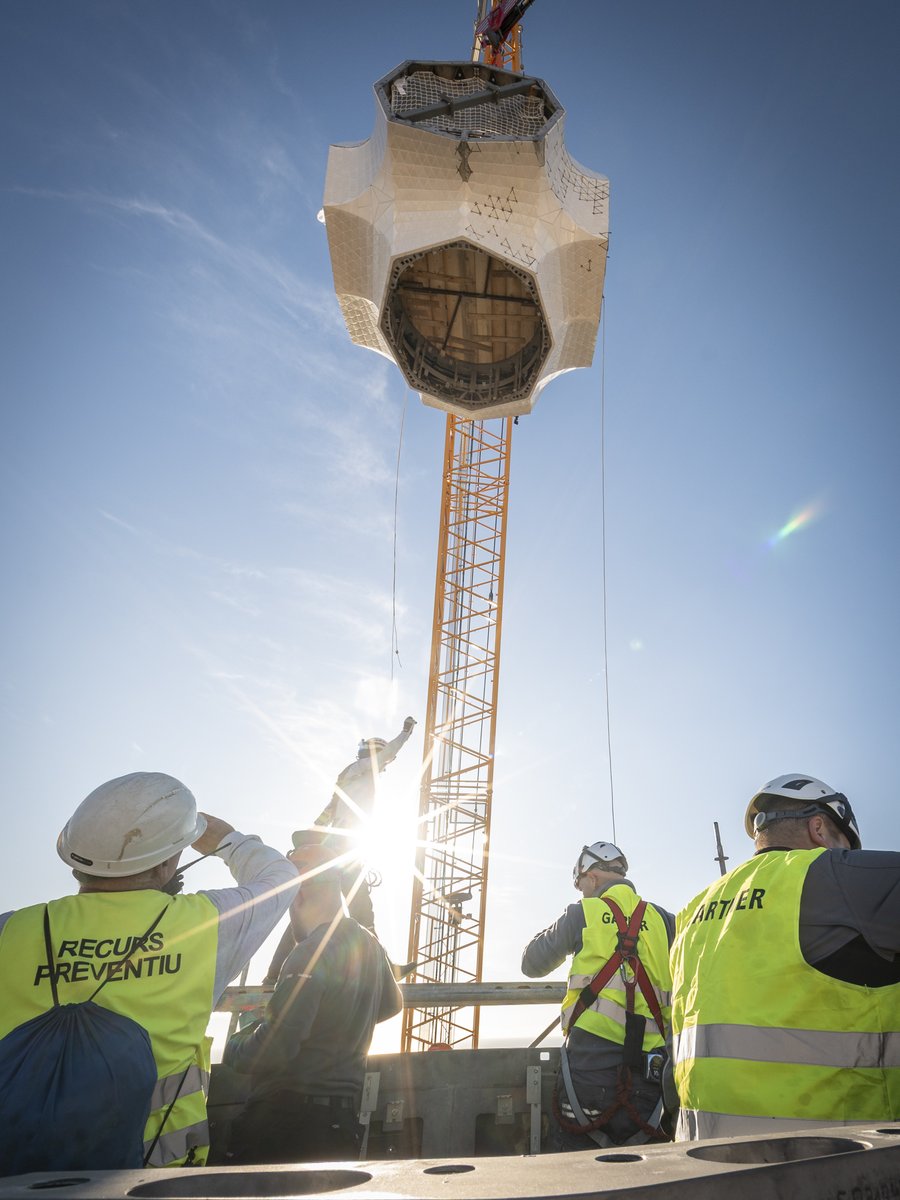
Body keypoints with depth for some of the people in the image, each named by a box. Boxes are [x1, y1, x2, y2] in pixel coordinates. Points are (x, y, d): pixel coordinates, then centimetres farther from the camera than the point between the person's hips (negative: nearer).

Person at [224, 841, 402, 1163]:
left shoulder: (312, 951, -18)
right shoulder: (371, 946, 8)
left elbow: (275, 1047, -22)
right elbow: (391, 1004, 29)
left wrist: (233, 1050, -2)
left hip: (288, 1114, -8)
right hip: (344, 1119, 8)